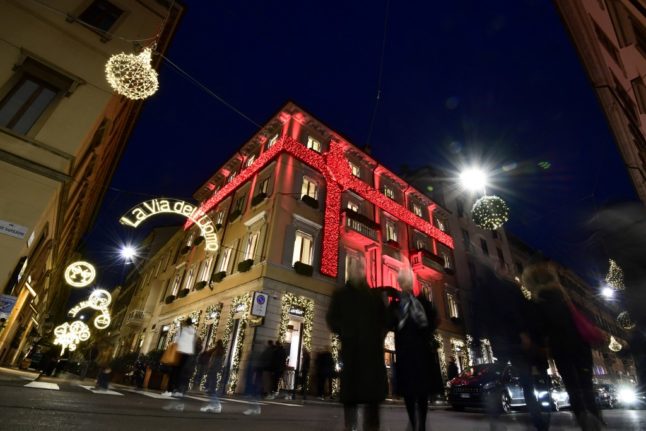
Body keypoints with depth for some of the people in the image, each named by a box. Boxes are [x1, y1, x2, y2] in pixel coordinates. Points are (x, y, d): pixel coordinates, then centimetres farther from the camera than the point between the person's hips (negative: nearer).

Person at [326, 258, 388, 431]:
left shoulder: (374, 296, 18)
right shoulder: (341, 294, 14)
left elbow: (384, 319, 15)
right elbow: (331, 318, 5)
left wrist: (379, 335, -1)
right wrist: (343, 333, -9)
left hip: (372, 349, 2)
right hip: (351, 349, -1)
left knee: (373, 390, -2)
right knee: (351, 390, -1)